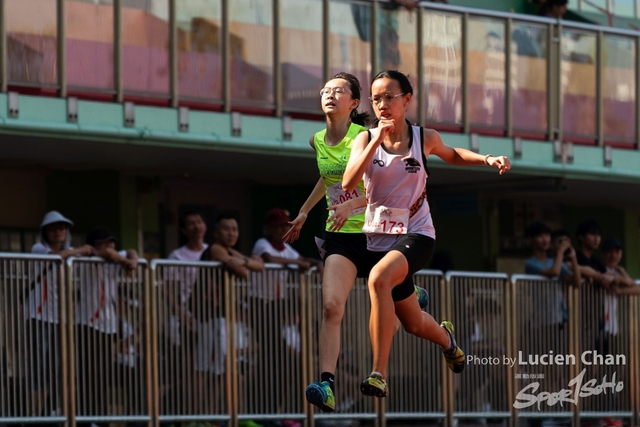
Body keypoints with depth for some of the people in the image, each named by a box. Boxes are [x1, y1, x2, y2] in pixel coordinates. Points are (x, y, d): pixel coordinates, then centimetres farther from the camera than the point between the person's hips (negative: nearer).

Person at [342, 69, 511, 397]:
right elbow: (348, 184, -20)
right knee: (414, 324, 15)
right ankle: (445, 337, 55)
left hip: (416, 233, -3)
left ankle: (379, 375, -34)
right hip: (379, 236, 3)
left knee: (378, 278, -35)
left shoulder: (425, 138, -2)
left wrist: (488, 160, 5)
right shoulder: (366, 140, -4)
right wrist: (378, 140, -26)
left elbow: (451, 156, 21)